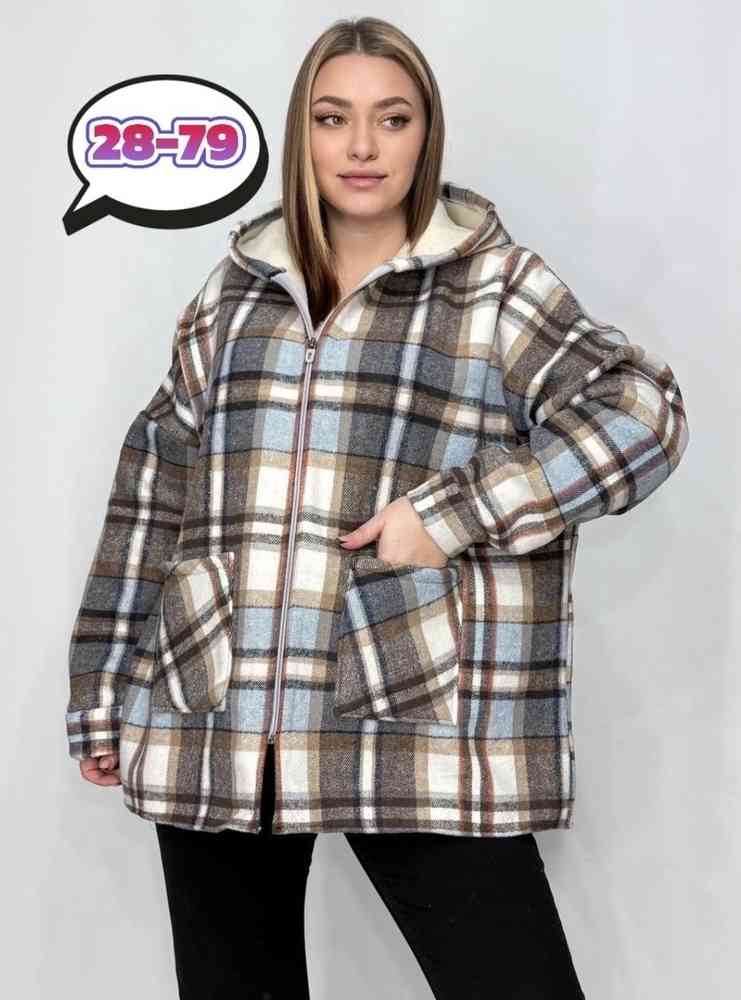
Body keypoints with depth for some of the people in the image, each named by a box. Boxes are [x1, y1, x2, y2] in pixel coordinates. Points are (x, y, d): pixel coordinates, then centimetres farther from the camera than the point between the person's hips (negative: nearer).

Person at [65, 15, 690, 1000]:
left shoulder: (493, 287, 2)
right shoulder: (234, 291, 12)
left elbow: (639, 410, -9)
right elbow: (154, 493, 14)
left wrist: (454, 514, -17)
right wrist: (104, 696, 14)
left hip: (419, 731, -3)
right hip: (214, 730, 4)